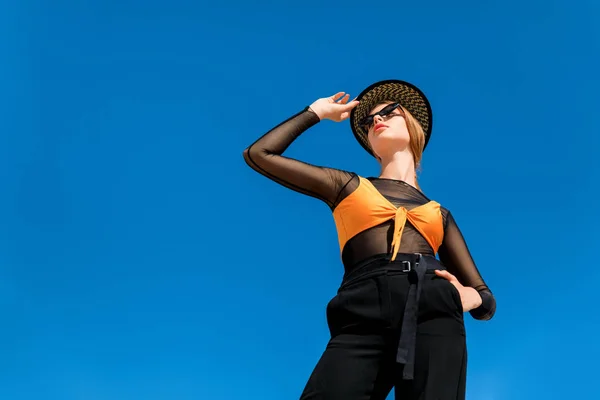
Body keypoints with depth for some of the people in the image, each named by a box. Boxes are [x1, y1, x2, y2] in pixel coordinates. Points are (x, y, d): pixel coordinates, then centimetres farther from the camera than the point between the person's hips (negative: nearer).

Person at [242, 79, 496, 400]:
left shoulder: (441, 215, 30)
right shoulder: (347, 186, 28)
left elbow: (485, 300, 27)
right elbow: (259, 154, 26)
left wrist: (470, 297, 2)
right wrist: (316, 112, 35)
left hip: (434, 315, 2)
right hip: (363, 319, -1)